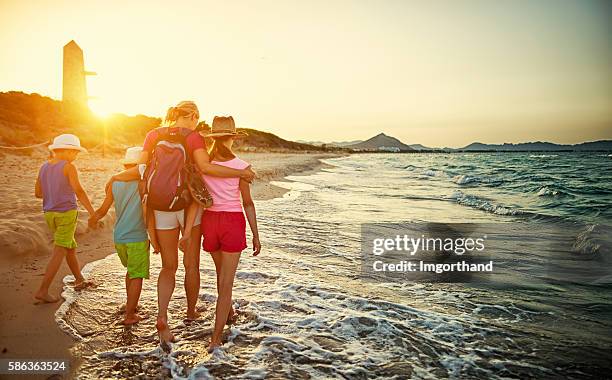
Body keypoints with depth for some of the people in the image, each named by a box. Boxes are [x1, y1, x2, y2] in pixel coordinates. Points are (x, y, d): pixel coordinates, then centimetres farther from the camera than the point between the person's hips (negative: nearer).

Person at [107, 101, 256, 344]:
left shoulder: (153, 135, 6)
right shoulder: (193, 137, -7)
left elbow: (142, 170, 2)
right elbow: (205, 167, -21)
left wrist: (116, 177, 20)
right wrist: (241, 173, -15)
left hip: (161, 206, 4)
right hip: (188, 204, -3)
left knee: (169, 267, 12)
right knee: (191, 264, 14)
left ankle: (162, 317, -5)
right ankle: (191, 312, 31)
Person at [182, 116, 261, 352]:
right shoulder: (240, 166, -10)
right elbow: (248, 203, -5)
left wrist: (187, 232, -6)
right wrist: (256, 235, 2)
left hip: (209, 221, 4)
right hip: (233, 222, -4)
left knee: (222, 272, 27)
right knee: (226, 281, 1)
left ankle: (228, 312, 49)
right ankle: (216, 338, 0)